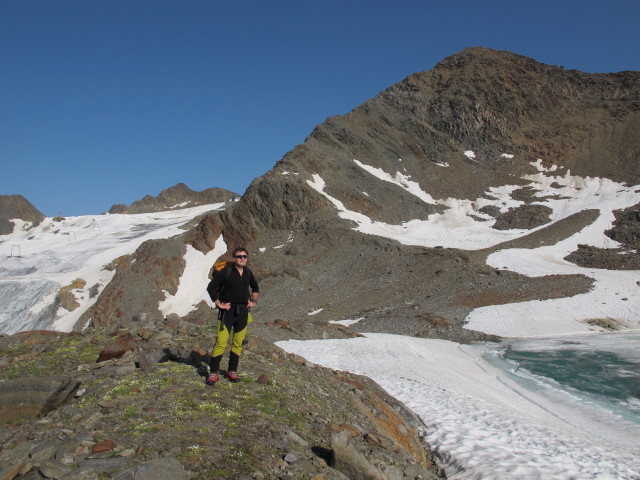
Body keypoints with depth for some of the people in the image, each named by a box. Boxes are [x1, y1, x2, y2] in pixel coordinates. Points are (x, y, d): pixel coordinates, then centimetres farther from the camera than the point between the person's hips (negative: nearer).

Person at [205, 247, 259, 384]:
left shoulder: (247, 272, 7)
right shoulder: (226, 271, -11)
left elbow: (255, 287, 25)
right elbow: (211, 287, -12)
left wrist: (253, 301, 13)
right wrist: (219, 304, -12)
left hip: (243, 311, 5)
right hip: (228, 311, -5)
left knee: (238, 343, 10)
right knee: (221, 342, -9)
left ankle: (232, 370, 23)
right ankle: (214, 372, 2)